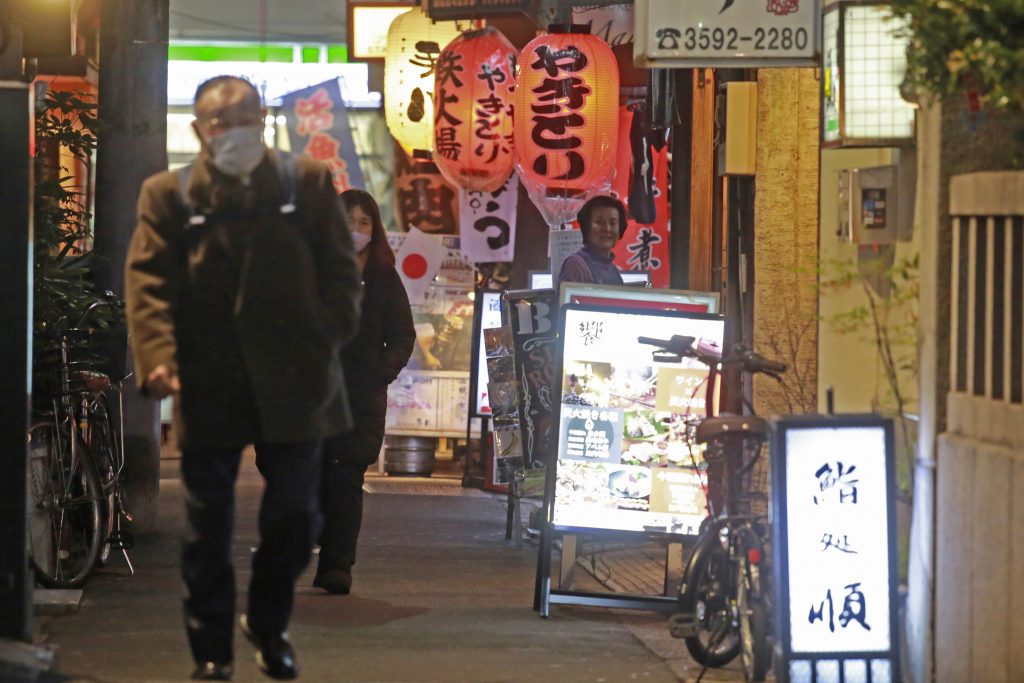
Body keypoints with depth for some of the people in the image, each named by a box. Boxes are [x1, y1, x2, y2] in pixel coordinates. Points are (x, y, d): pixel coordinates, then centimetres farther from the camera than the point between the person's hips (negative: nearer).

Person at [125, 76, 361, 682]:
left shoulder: (309, 183, 7)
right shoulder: (170, 194, 4)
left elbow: (340, 270, 6)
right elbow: (148, 281, -4)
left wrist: (327, 343, -5)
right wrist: (157, 356, -18)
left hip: (293, 382, 1)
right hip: (208, 387, -1)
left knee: (295, 516, 7)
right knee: (209, 525, 4)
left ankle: (269, 625, 30)